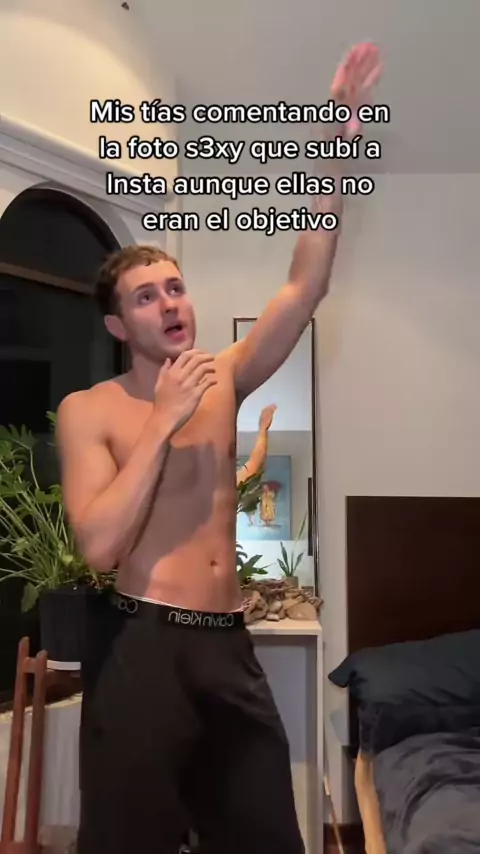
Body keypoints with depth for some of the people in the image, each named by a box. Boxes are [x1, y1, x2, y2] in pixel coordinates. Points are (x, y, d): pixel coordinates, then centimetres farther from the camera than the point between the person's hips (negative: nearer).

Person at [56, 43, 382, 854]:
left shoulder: (223, 382, 6)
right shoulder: (88, 410, -5)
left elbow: (305, 286, -1)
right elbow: (99, 546, -17)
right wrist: (163, 421, -17)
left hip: (228, 643, 5)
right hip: (140, 645, -4)